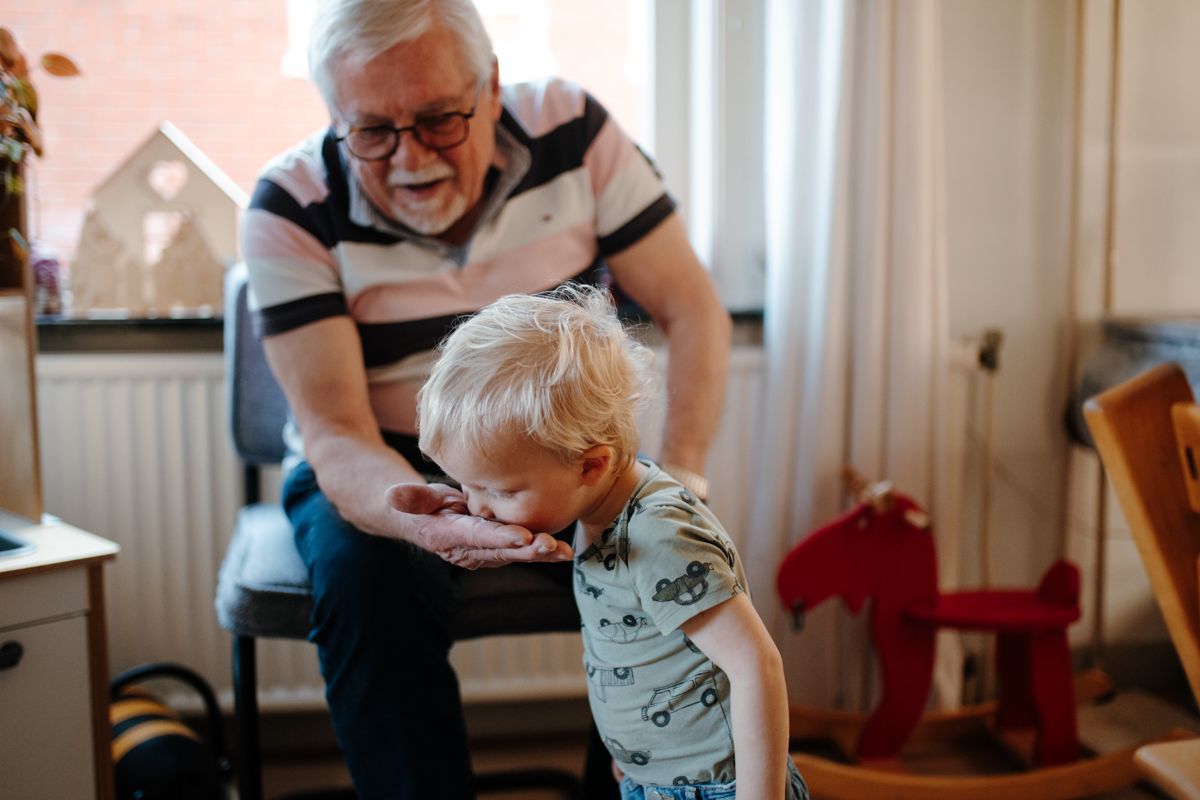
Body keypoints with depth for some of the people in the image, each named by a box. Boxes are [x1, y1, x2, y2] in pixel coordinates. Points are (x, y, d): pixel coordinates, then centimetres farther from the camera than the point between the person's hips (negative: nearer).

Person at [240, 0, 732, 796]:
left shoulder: (571, 130, -12)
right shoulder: (292, 210, -17)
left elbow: (693, 311, -9)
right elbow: (334, 433, -23)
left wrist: (680, 476, -26)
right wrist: (431, 523, -46)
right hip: (379, 471, -1)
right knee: (369, 581, -33)